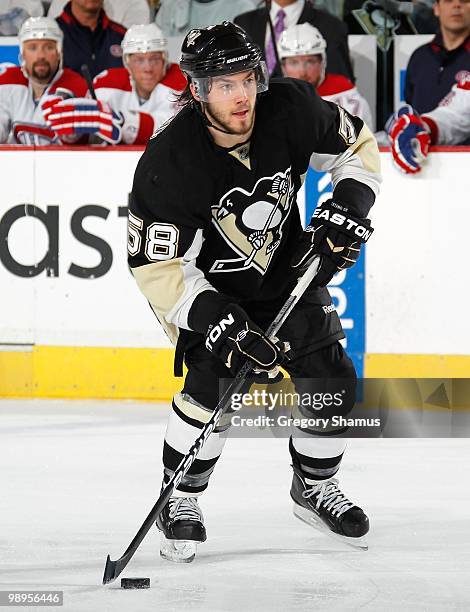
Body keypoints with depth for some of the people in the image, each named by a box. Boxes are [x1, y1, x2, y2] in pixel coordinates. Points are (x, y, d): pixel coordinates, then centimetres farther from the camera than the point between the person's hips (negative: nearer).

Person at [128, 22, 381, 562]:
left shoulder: (289, 109, -22)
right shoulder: (167, 163, -32)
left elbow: (358, 147, -2)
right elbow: (156, 268, -27)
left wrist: (346, 208, -18)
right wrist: (217, 320, -36)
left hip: (286, 269, 4)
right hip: (206, 281, -4)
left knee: (330, 378, 0)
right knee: (214, 384, -22)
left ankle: (314, 486, 26)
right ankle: (179, 501, 1)